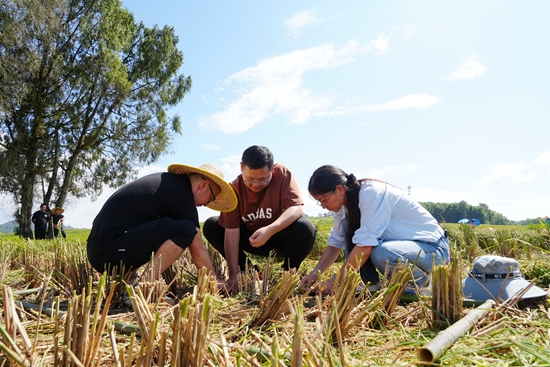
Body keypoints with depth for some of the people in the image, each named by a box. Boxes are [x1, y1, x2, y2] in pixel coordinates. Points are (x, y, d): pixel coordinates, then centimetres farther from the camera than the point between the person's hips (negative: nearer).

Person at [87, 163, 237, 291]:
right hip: (110, 251, -10)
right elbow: (197, 248, -6)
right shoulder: (180, 193, -11)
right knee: (185, 229, -18)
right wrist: (214, 281, 7)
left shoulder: (168, 180, 15)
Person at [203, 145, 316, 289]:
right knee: (211, 226, -15)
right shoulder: (234, 189, -19)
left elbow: (296, 208, -30)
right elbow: (231, 231, -22)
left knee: (305, 228, -33)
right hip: (250, 238, 2)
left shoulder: (282, 174, -21)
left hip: (281, 236, -1)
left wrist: (270, 230, -48)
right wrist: (233, 275, -27)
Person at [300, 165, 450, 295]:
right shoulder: (345, 202, -2)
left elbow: (365, 246, -31)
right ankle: (369, 281, -1)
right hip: (399, 242, 8)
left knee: (382, 254, -38)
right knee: (347, 225, -5)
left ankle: (421, 280, -6)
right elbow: (335, 243, 5)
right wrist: (315, 274, -6)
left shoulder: (372, 193, -27)